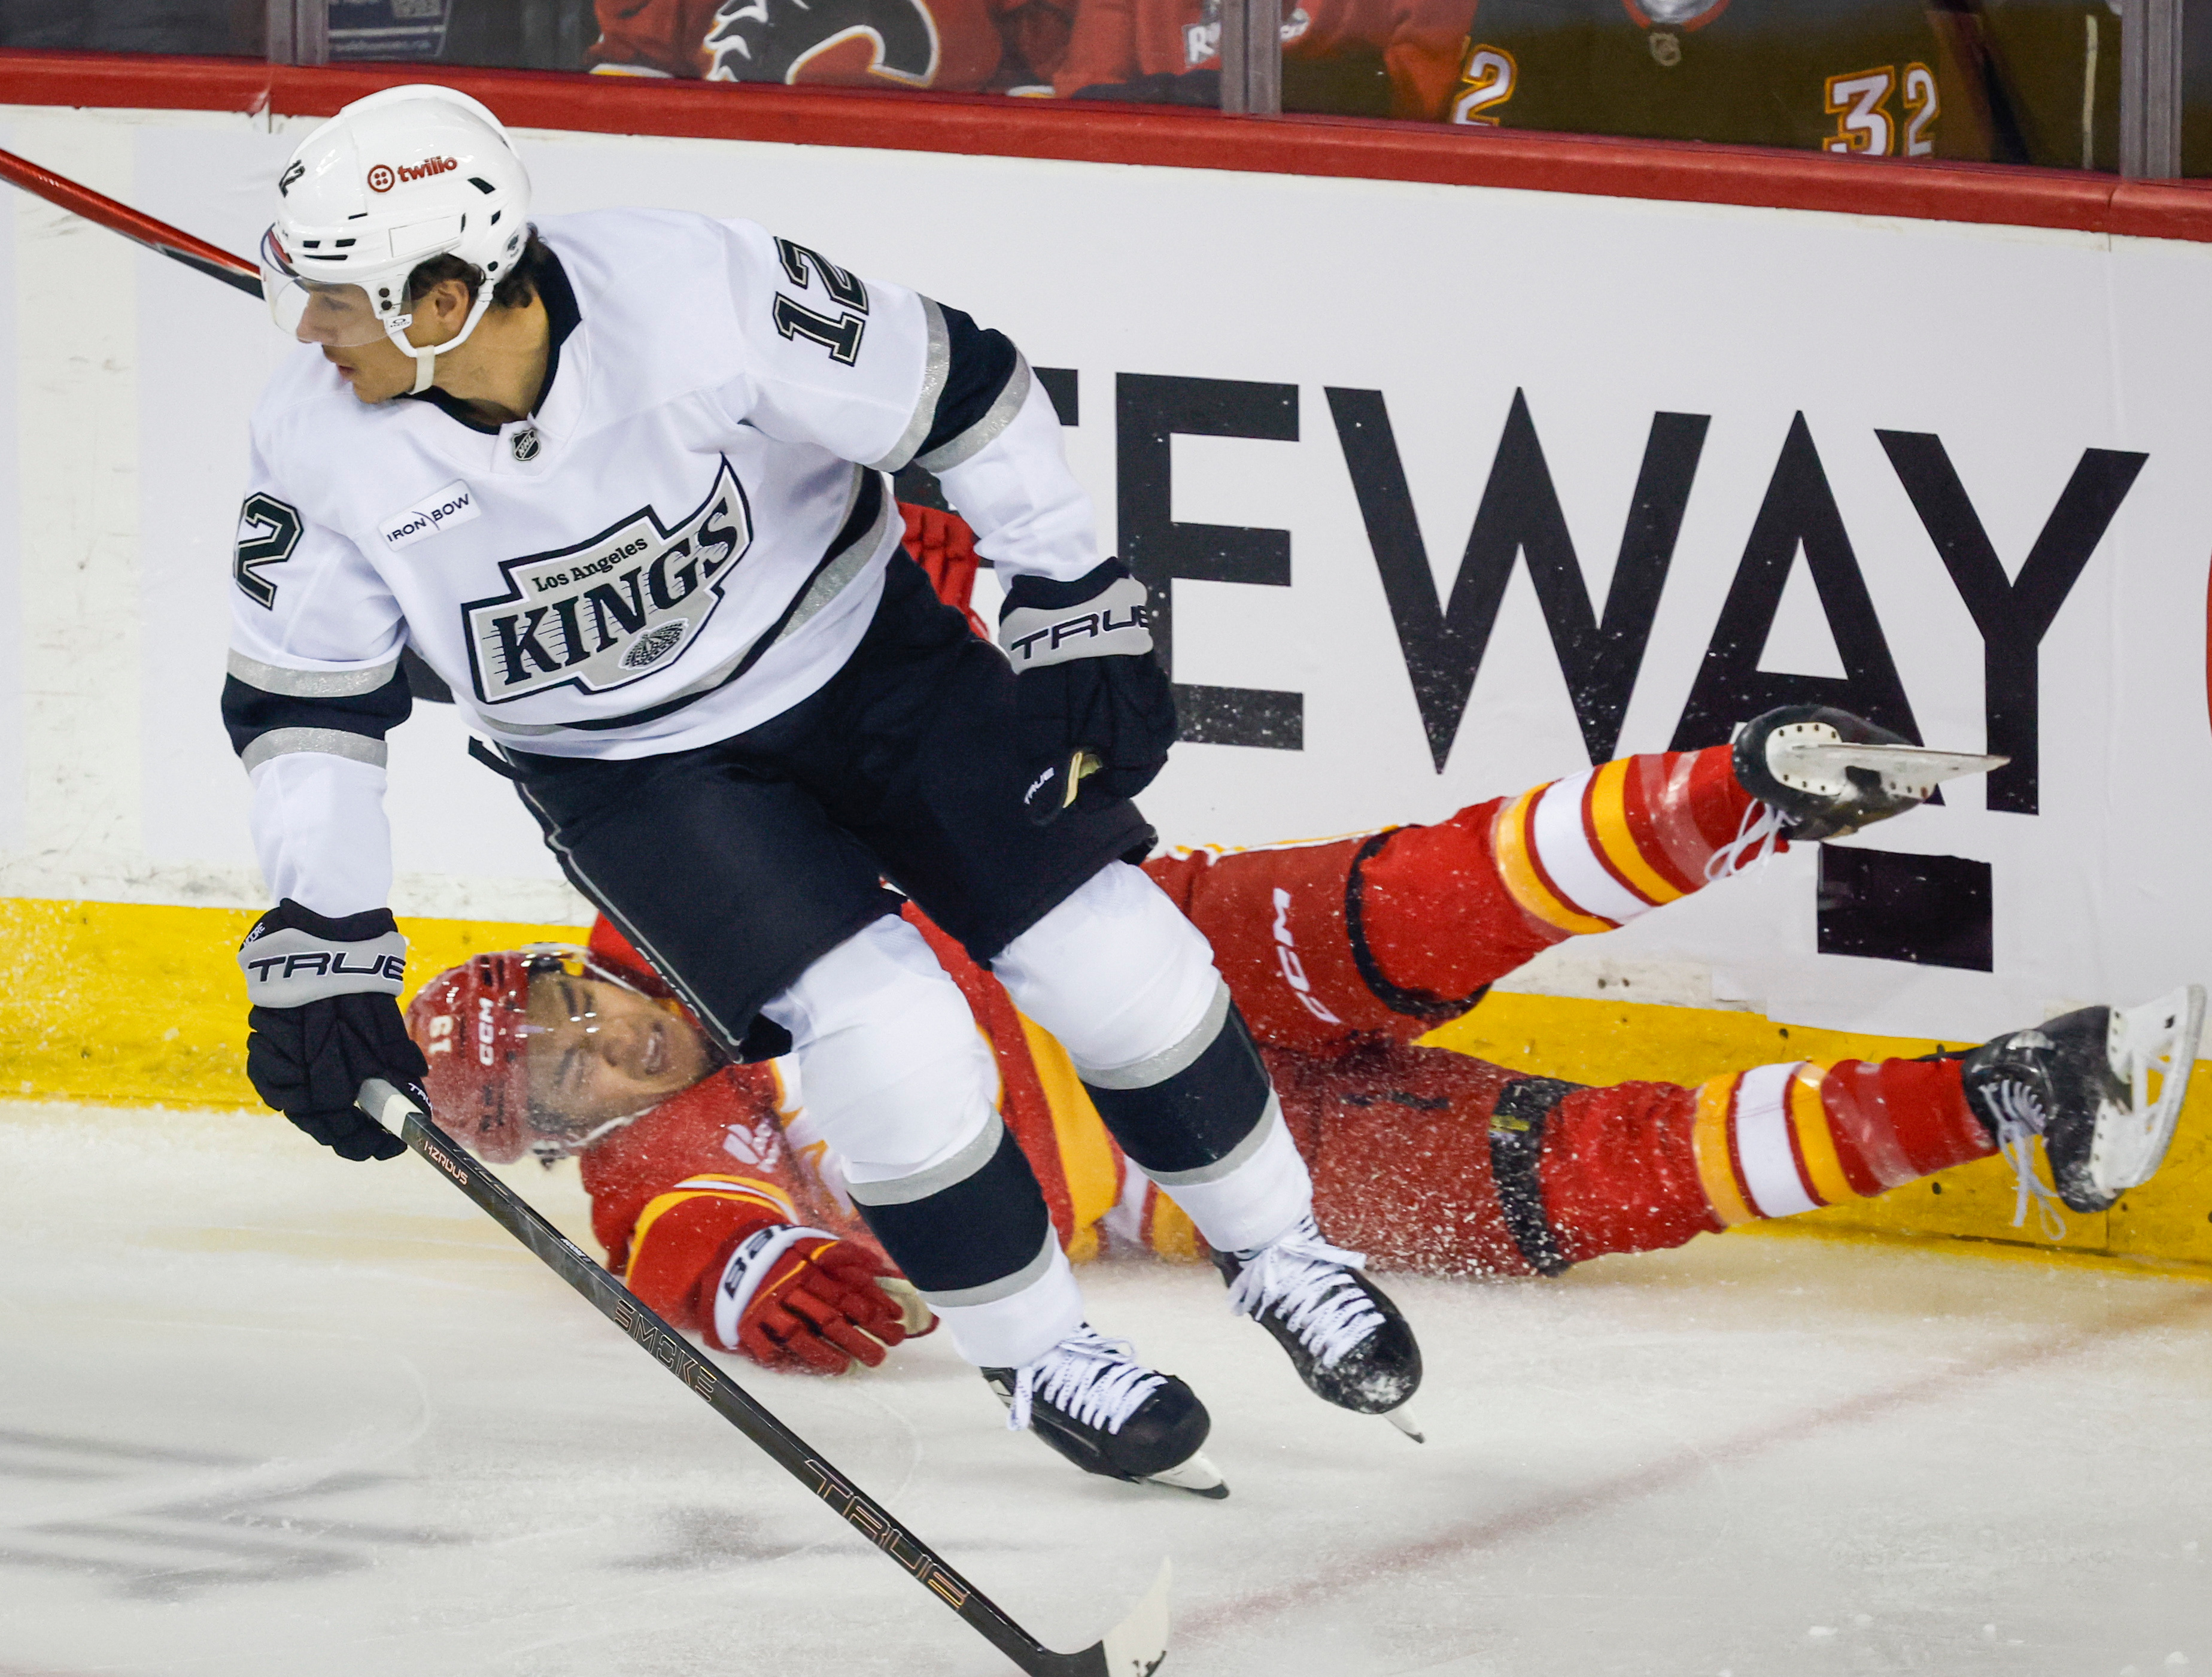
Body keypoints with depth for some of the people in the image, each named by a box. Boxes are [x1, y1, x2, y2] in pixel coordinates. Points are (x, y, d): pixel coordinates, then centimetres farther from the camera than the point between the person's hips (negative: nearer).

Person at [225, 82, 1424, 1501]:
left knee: (1112, 957, -5)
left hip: (861, 652, 0)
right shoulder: (327, 447, -23)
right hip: (637, 774, 0)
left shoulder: (699, 298, -30)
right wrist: (321, 947, -12)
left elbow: (961, 391, -18)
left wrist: (1077, 613, -15)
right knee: (890, 1038, -18)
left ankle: (1277, 1251, 20)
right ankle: (1035, 1353, 5)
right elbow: (301, 693, -9)